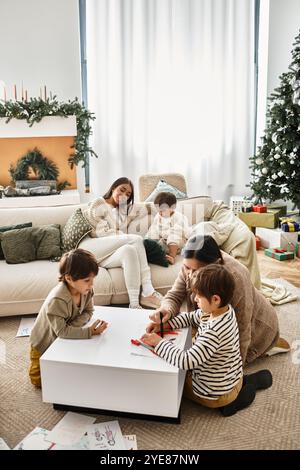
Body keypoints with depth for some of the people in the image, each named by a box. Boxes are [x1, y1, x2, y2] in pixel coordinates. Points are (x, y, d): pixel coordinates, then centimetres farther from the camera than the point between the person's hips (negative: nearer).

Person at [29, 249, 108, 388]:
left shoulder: (86, 290, -22)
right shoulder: (57, 300, -42)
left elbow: (88, 311, -10)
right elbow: (62, 331, -40)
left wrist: (74, 325, -30)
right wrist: (89, 332, -42)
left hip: (64, 339, 5)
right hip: (44, 342, -5)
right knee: (39, 380, 4)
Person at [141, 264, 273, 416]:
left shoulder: (214, 332, -37)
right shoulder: (225, 309, -11)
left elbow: (186, 361, -41)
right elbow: (191, 317, 4)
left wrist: (160, 342, -29)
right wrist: (166, 324, -8)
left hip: (215, 393, -6)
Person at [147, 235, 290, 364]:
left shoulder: (235, 278, -40)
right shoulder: (192, 265, -23)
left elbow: (242, 327, -32)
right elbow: (174, 296, -15)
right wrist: (167, 309, -39)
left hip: (255, 323, -6)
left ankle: (266, 346, 11)